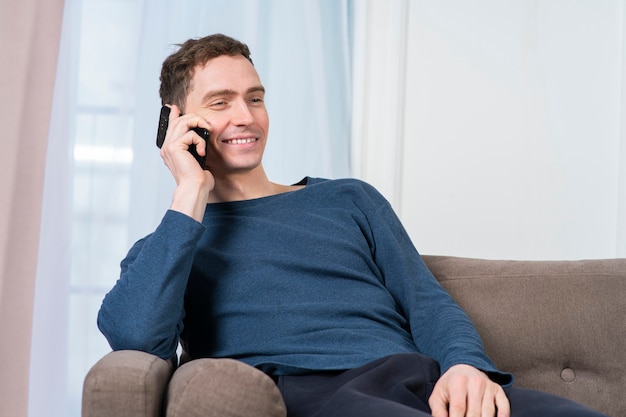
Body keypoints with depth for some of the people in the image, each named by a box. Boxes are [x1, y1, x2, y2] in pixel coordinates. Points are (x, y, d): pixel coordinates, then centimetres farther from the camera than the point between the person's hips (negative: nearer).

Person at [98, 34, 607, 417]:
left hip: (418, 376, 3)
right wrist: (192, 194, 1)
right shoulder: (162, 250, 19)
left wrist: (465, 363, -7)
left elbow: (428, 302, 17)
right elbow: (135, 336, -4)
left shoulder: (349, 200, 27)